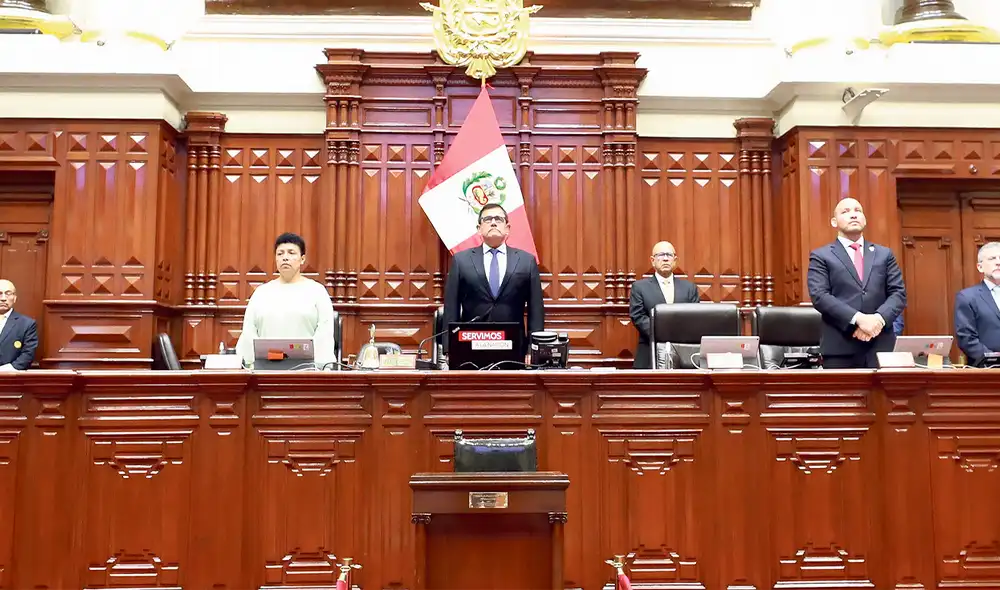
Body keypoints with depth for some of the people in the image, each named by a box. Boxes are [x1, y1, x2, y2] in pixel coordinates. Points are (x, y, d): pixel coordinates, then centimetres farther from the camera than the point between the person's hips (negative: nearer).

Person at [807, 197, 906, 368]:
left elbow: (898, 293, 9)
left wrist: (879, 318, -12)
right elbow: (819, 296, -8)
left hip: (880, 346, 3)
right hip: (840, 348, -3)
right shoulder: (821, 256, 5)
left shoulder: (885, 254, 17)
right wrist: (858, 319, -19)